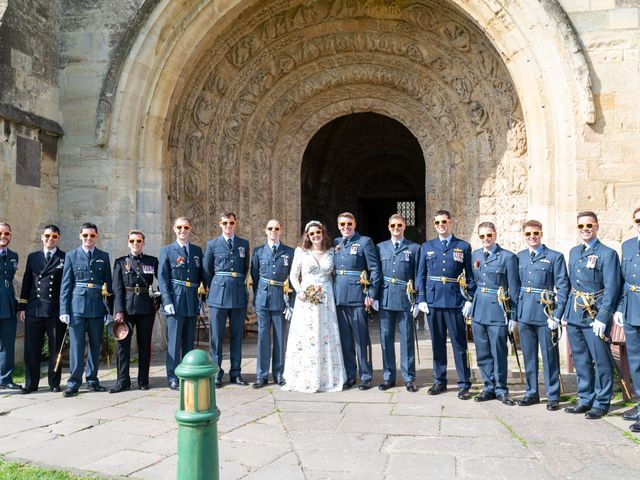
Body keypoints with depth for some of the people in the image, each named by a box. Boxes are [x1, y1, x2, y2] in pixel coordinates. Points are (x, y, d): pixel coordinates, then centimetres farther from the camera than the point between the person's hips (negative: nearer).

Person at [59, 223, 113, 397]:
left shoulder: (104, 257, 9)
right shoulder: (71, 256, 6)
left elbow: (108, 284, 9)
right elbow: (65, 285, 3)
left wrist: (109, 309, 5)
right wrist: (64, 310, -4)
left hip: (97, 306, 2)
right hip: (77, 306, -2)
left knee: (95, 345, 8)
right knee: (76, 345, -3)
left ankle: (92, 379, 19)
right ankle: (73, 382, 3)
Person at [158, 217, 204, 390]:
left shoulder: (197, 250, 13)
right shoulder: (167, 251, 2)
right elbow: (162, 278, -4)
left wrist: (202, 298, 8)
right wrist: (167, 301, -13)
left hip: (192, 302, 4)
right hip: (175, 300, -4)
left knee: (189, 340, 10)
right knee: (174, 340, -4)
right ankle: (173, 377, 3)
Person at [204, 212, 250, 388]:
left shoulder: (244, 244, 11)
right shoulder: (212, 244, 5)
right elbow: (207, 271, 12)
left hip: (239, 295, 2)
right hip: (218, 295, -2)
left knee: (237, 335, 7)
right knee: (217, 336, 0)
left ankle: (235, 373, 15)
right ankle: (216, 373, 8)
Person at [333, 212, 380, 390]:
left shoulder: (365, 242, -2)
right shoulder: (335, 243, 13)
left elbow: (375, 269, -5)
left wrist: (371, 295, -10)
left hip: (357, 297, -5)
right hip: (339, 297, 5)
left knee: (361, 338, 0)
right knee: (345, 339, 9)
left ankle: (366, 377, 10)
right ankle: (349, 375, 19)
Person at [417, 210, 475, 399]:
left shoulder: (464, 247, 4)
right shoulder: (427, 247, 10)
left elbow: (470, 275, 4)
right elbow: (421, 275, 9)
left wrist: (470, 299, -4)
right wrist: (421, 299, 1)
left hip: (455, 302, -2)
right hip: (433, 301, 2)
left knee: (459, 344, 2)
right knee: (437, 343, 10)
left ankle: (464, 384, 11)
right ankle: (439, 382, 22)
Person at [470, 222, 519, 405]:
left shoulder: (508, 257, -6)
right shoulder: (475, 255, 9)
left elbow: (514, 289, -6)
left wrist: (513, 316, -8)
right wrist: (471, 304, 14)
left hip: (498, 310, -5)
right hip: (478, 310, 5)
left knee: (498, 352, 1)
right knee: (483, 353, 10)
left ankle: (501, 389, 16)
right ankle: (489, 387, 23)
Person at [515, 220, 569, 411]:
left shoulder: (555, 257, -3)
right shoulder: (518, 257, 9)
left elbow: (562, 287, -5)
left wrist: (557, 315, -12)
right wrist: (514, 312, 7)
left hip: (545, 313, -4)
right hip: (524, 314, 4)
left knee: (550, 356, 2)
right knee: (528, 356, 12)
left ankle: (553, 397, 14)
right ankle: (531, 393, 25)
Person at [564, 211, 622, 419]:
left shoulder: (607, 254, -8)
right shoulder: (574, 252, 13)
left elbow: (611, 289, -13)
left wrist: (602, 318, -18)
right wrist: (566, 312, 12)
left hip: (595, 316, -6)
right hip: (574, 315, 6)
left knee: (601, 360, 1)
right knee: (581, 360, 13)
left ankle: (601, 403, 13)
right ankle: (585, 400, 24)